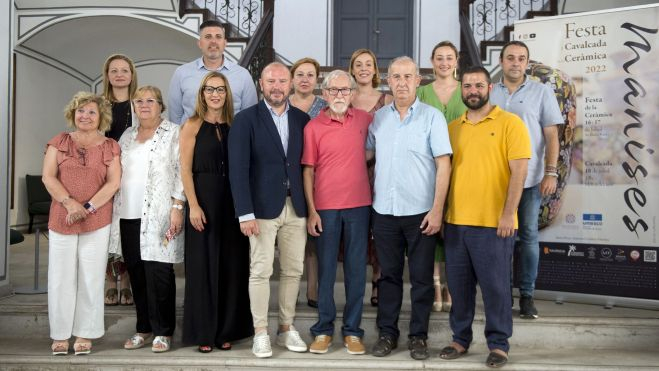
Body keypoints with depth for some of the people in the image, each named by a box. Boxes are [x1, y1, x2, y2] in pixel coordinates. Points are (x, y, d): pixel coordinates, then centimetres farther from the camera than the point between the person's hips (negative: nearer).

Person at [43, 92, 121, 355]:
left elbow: (113, 182, -3)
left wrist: (88, 207, -14)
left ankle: (85, 334, 12)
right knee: (61, 277, 4)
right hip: (61, 220, 1)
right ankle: (60, 335, 14)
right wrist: (70, 203, -15)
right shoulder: (59, 142, 8)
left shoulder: (110, 147, 6)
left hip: (97, 222, -1)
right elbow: (48, 177, -1)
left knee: (91, 278, 2)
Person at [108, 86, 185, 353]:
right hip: (129, 214, 5)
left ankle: (163, 331, 6)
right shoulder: (127, 135, 18)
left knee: (158, 273, -5)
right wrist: (115, 209, 12)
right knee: (136, 273, 7)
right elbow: (117, 173, 19)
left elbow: (181, 171, -5)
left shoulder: (173, 133, 2)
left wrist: (177, 207, -13)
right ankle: (144, 328, 18)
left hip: (159, 215, -5)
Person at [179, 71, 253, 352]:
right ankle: (203, 332, 12)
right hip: (203, 200, -3)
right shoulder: (192, 126, 0)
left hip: (231, 202, 4)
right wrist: (193, 205, -14)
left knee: (231, 266, 7)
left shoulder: (233, 126, 10)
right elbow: (185, 169, -5)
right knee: (203, 266, 2)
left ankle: (226, 330, 18)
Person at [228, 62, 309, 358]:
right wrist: (245, 213, -14)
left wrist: (311, 206, 2)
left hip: (296, 208, 4)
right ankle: (260, 332, 13)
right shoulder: (246, 120, -2)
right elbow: (238, 170, -8)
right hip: (263, 208, -3)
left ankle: (287, 328, 22)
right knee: (260, 271, 1)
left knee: (293, 271, 9)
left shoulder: (302, 119, 9)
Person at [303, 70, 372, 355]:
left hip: (359, 206, 2)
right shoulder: (313, 127, -1)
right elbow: (308, 171, -1)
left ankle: (352, 330, 17)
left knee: (356, 269, 6)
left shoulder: (364, 120, 5)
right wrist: (311, 211, -6)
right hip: (325, 208, -2)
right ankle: (324, 329, 17)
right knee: (326, 270, 6)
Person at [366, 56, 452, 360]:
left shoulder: (432, 117, -3)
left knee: (421, 277, 6)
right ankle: (387, 332, 22)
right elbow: (365, 154, 17)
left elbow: (444, 165, -7)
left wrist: (437, 209, -12)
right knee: (389, 274, 11)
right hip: (384, 210, 3)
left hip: (420, 211, -3)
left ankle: (418, 335, 18)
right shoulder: (378, 118, 7)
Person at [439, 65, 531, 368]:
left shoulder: (510, 123, -2)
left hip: (494, 222, -4)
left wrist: (508, 213, -15)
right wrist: (440, 210, 8)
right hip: (455, 221, 5)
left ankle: (498, 344, 17)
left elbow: (518, 171, -8)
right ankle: (460, 338, 25)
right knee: (458, 284, 11)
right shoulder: (452, 127, 12)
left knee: (495, 284, 3)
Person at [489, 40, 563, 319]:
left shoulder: (541, 92, 4)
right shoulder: (489, 93, 9)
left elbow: (551, 135, 1)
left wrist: (551, 172, -8)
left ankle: (526, 294, 12)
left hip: (530, 178, -1)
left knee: (528, 235, 3)